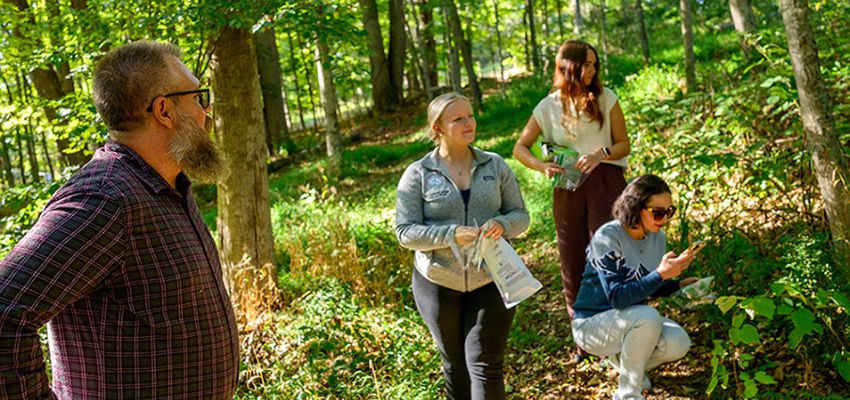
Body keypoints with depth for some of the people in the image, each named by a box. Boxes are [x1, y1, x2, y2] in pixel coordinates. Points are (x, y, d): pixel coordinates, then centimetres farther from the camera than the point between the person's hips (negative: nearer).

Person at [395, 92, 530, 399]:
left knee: (485, 365, -5)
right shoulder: (417, 174, -4)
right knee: (455, 365, 16)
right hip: (438, 282, 0)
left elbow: (520, 216, 5)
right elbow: (405, 232, -9)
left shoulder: (495, 166, 2)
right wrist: (451, 235, -24)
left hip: (491, 279, 0)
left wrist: (501, 224, -19)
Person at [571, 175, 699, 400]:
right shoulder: (607, 238, -22)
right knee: (647, 317, -34)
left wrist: (678, 285, -6)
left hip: (631, 320, 7)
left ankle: (622, 359, 11)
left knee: (678, 343, -19)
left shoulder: (657, 237, 0)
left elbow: (649, 287, 11)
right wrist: (660, 274, -35)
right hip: (592, 323, -6)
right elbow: (617, 297, -29)